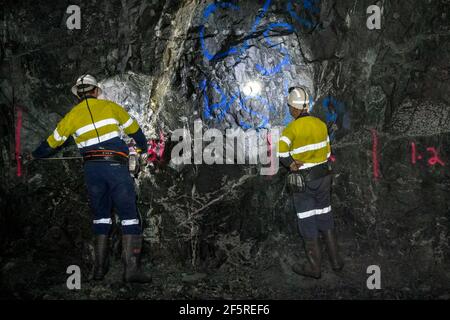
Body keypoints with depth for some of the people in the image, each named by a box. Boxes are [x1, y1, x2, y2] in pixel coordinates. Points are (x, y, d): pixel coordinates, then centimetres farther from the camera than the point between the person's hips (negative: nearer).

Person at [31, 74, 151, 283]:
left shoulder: (72, 115, 10)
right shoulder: (110, 107, 8)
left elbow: (53, 142, 19)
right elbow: (134, 129, 18)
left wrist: (35, 155, 38)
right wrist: (143, 149, 36)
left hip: (91, 169, 3)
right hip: (116, 166, -3)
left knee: (101, 217, 16)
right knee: (130, 217, -1)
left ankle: (100, 267, 13)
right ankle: (131, 269, -10)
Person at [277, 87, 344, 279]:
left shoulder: (292, 128, -15)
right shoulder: (321, 124, 3)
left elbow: (279, 150, -28)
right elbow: (327, 152, 9)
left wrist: (290, 164, -12)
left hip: (303, 182, -5)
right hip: (323, 177, 6)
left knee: (308, 224, 5)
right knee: (325, 219, 17)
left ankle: (314, 267, 12)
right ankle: (336, 261, 23)